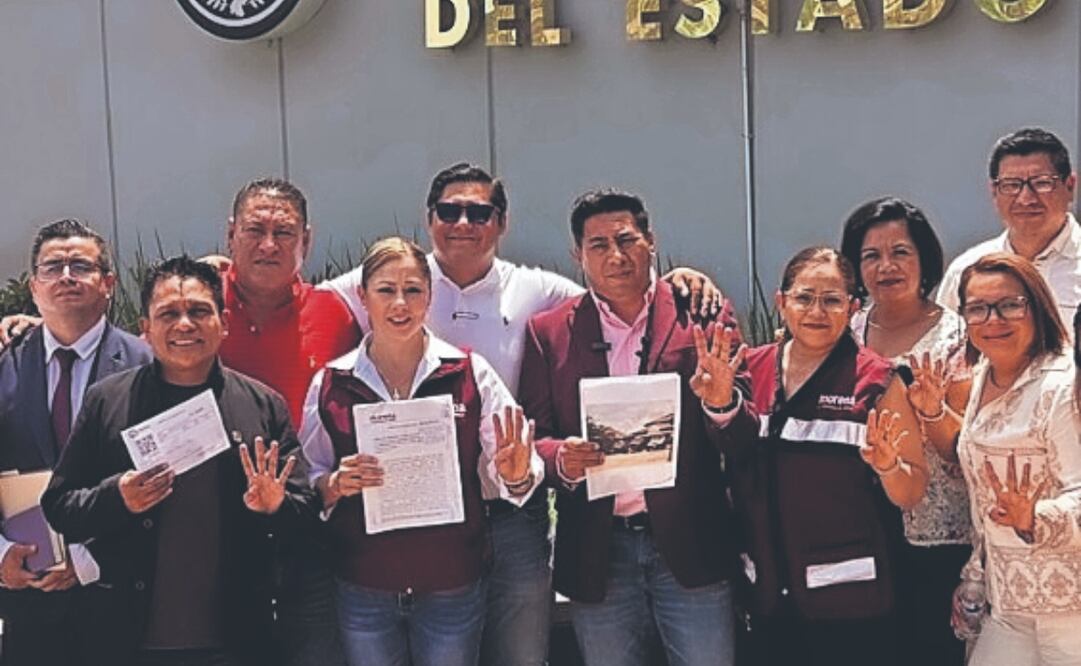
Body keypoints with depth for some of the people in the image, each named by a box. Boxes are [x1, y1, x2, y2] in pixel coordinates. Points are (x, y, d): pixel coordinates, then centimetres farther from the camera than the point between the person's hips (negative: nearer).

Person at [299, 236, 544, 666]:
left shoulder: (470, 373, -3)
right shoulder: (330, 384, 0)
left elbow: (513, 467, -1)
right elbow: (307, 479, 8)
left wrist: (516, 476, -22)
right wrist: (334, 485, -13)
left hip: (452, 587, -1)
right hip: (363, 592, 1)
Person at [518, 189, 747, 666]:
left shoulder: (702, 318, 2)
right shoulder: (548, 332, 5)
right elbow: (534, 435, 3)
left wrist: (721, 401, -24)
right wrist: (562, 459, -19)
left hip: (689, 547, -1)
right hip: (597, 552, 1)